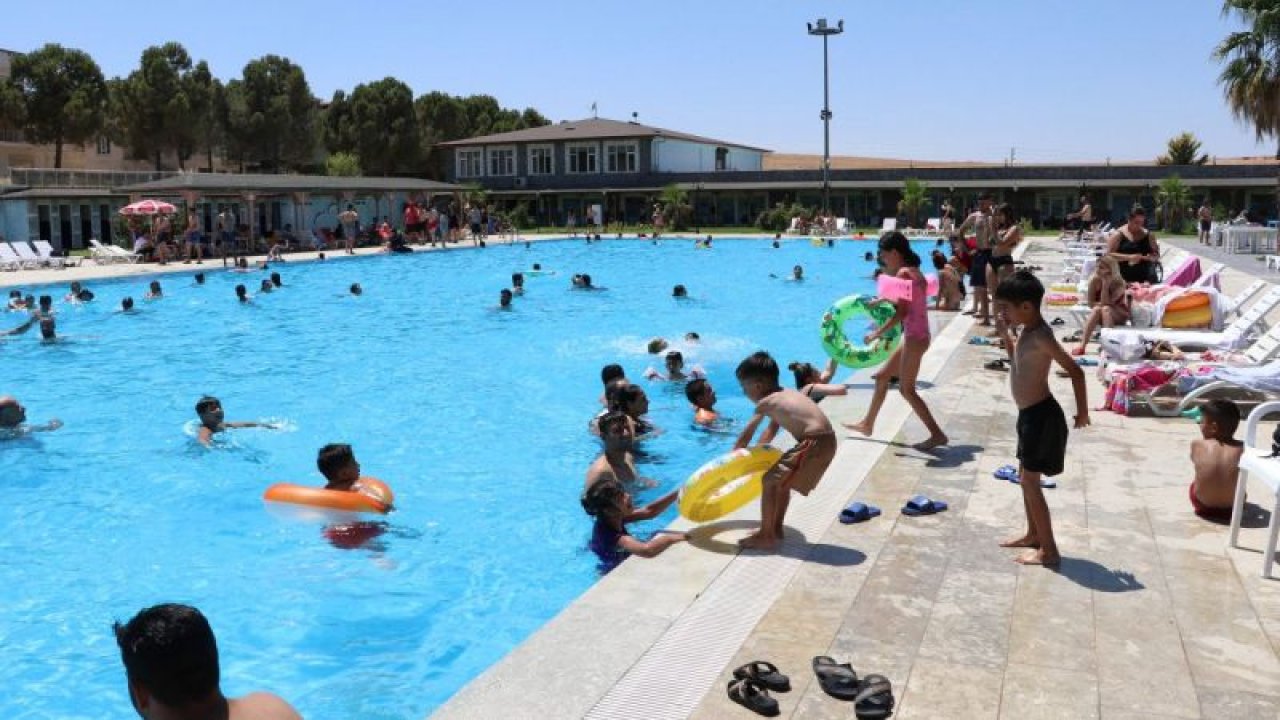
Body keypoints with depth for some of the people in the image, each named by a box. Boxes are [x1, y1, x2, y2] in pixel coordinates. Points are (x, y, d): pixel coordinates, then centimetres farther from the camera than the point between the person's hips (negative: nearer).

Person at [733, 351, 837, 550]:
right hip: (826, 441, 9)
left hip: (813, 443, -9)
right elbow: (771, 430, 32)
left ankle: (767, 537, 6)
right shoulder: (786, 394, 22)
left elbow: (745, 437, 6)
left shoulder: (765, 403, -2)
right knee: (782, 480, 24)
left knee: (770, 481, 0)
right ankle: (776, 529, 33)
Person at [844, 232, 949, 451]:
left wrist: (878, 333, -14)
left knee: (906, 389, -3)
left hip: (914, 336, -10)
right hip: (917, 334, 10)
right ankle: (867, 424, 30)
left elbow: (902, 311, -19)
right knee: (882, 377, 19)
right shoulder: (914, 271, 13)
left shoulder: (903, 273, -15)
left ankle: (937, 434, 0)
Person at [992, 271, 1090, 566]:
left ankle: (1048, 550, 3)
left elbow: (1075, 371, -23)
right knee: (1025, 477, 20)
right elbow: (1014, 356, 27)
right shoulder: (1027, 331, 7)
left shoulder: (1040, 337, -22)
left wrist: (1082, 411, -16)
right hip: (1030, 414, 10)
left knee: (1030, 481, -5)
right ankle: (1033, 534, 35)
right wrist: (1004, 329, 13)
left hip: (1041, 416, -10)